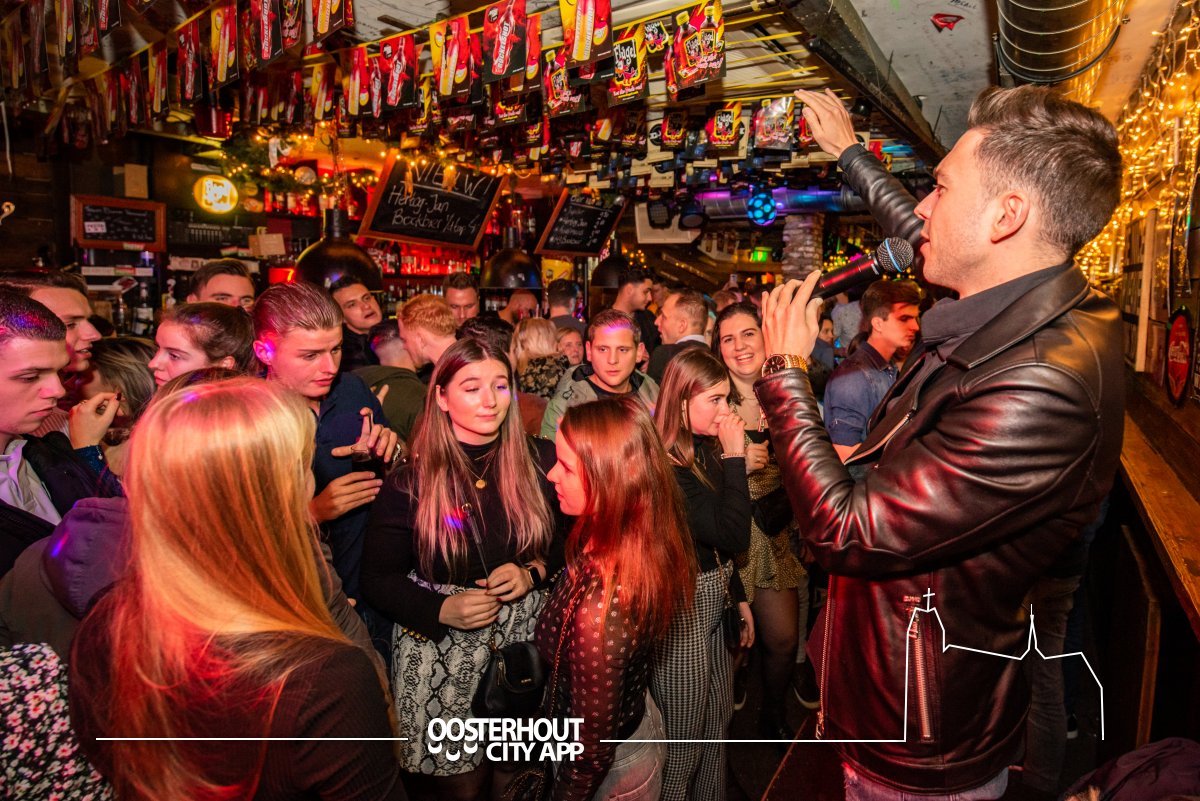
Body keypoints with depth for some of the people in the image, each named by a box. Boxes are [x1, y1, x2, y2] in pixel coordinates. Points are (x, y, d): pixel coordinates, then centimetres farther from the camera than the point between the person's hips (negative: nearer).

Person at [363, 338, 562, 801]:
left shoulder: (539, 460, -4)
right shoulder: (411, 479, -10)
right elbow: (377, 579, -6)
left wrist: (534, 572, -12)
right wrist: (443, 610, -21)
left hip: (526, 639, 2)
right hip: (441, 651, -2)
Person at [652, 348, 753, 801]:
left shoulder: (706, 451, 4)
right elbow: (733, 534, -25)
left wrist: (738, 597, 17)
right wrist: (734, 458, -21)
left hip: (713, 600, 9)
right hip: (682, 608, -9)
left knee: (717, 723, 23)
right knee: (684, 743, 8)